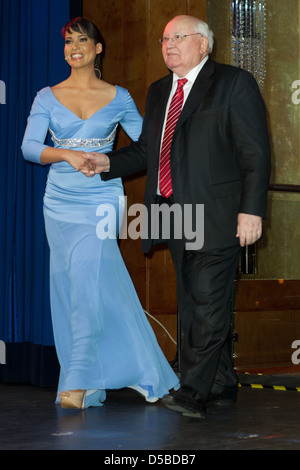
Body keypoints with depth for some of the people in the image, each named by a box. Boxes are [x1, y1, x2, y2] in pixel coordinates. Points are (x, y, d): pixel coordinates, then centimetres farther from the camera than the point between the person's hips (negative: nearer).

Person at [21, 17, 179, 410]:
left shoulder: (118, 98, 6)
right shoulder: (48, 97, 7)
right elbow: (29, 146, -4)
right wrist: (66, 155, -19)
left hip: (100, 201, -2)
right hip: (60, 201, 2)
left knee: (88, 280, -17)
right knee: (68, 288, 3)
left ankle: (78, 383, -16)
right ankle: (86, 381, 14)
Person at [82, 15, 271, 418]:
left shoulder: (235, 83, -2)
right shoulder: (159, 91, 18)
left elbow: (255, 153, -7)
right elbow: (146, 149, 21)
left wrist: (252, 209, -15)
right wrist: (108, 163, 3)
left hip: (217, 217, -7)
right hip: (176, 219, 7)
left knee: (208, 303, -9)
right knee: (193, 306, 11)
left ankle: (193, 393, -8)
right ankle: (222, 386, 23)